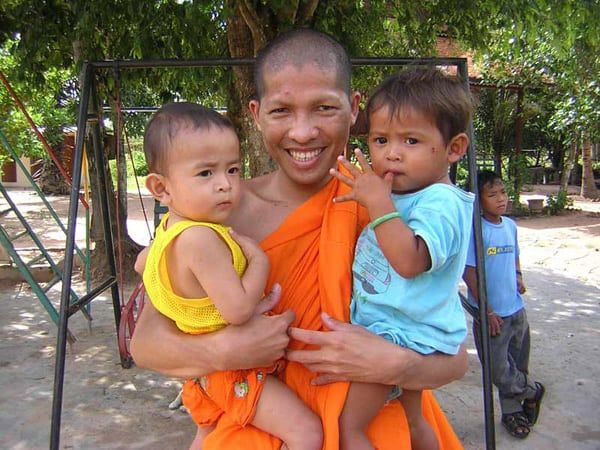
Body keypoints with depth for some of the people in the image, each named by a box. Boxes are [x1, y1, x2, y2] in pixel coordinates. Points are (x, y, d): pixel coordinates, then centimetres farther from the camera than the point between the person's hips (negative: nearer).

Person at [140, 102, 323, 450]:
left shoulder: (171, 227, 2)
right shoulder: (200, 239, -32)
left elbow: (143, 263, 21)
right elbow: (238, 309, -34)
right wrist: (259, 260, -21)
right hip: (235, 370, -10)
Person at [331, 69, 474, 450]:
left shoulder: (440, 202, -23)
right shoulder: (401, 194, 6)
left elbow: (409, 261, -36)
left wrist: (379, 202, -32)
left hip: (403, 334, -10)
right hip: (409, 332, 10)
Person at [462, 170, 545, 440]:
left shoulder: (510, 225, 5)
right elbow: (469, 272, -15)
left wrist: (518, 276, 2)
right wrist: (486, 311, -13)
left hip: (516, 309, 6)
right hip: (491, 314, -6)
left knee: (517, 365, 16)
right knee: (499, 371, 0)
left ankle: (512, 412, 37)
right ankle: (533, 390, 30)